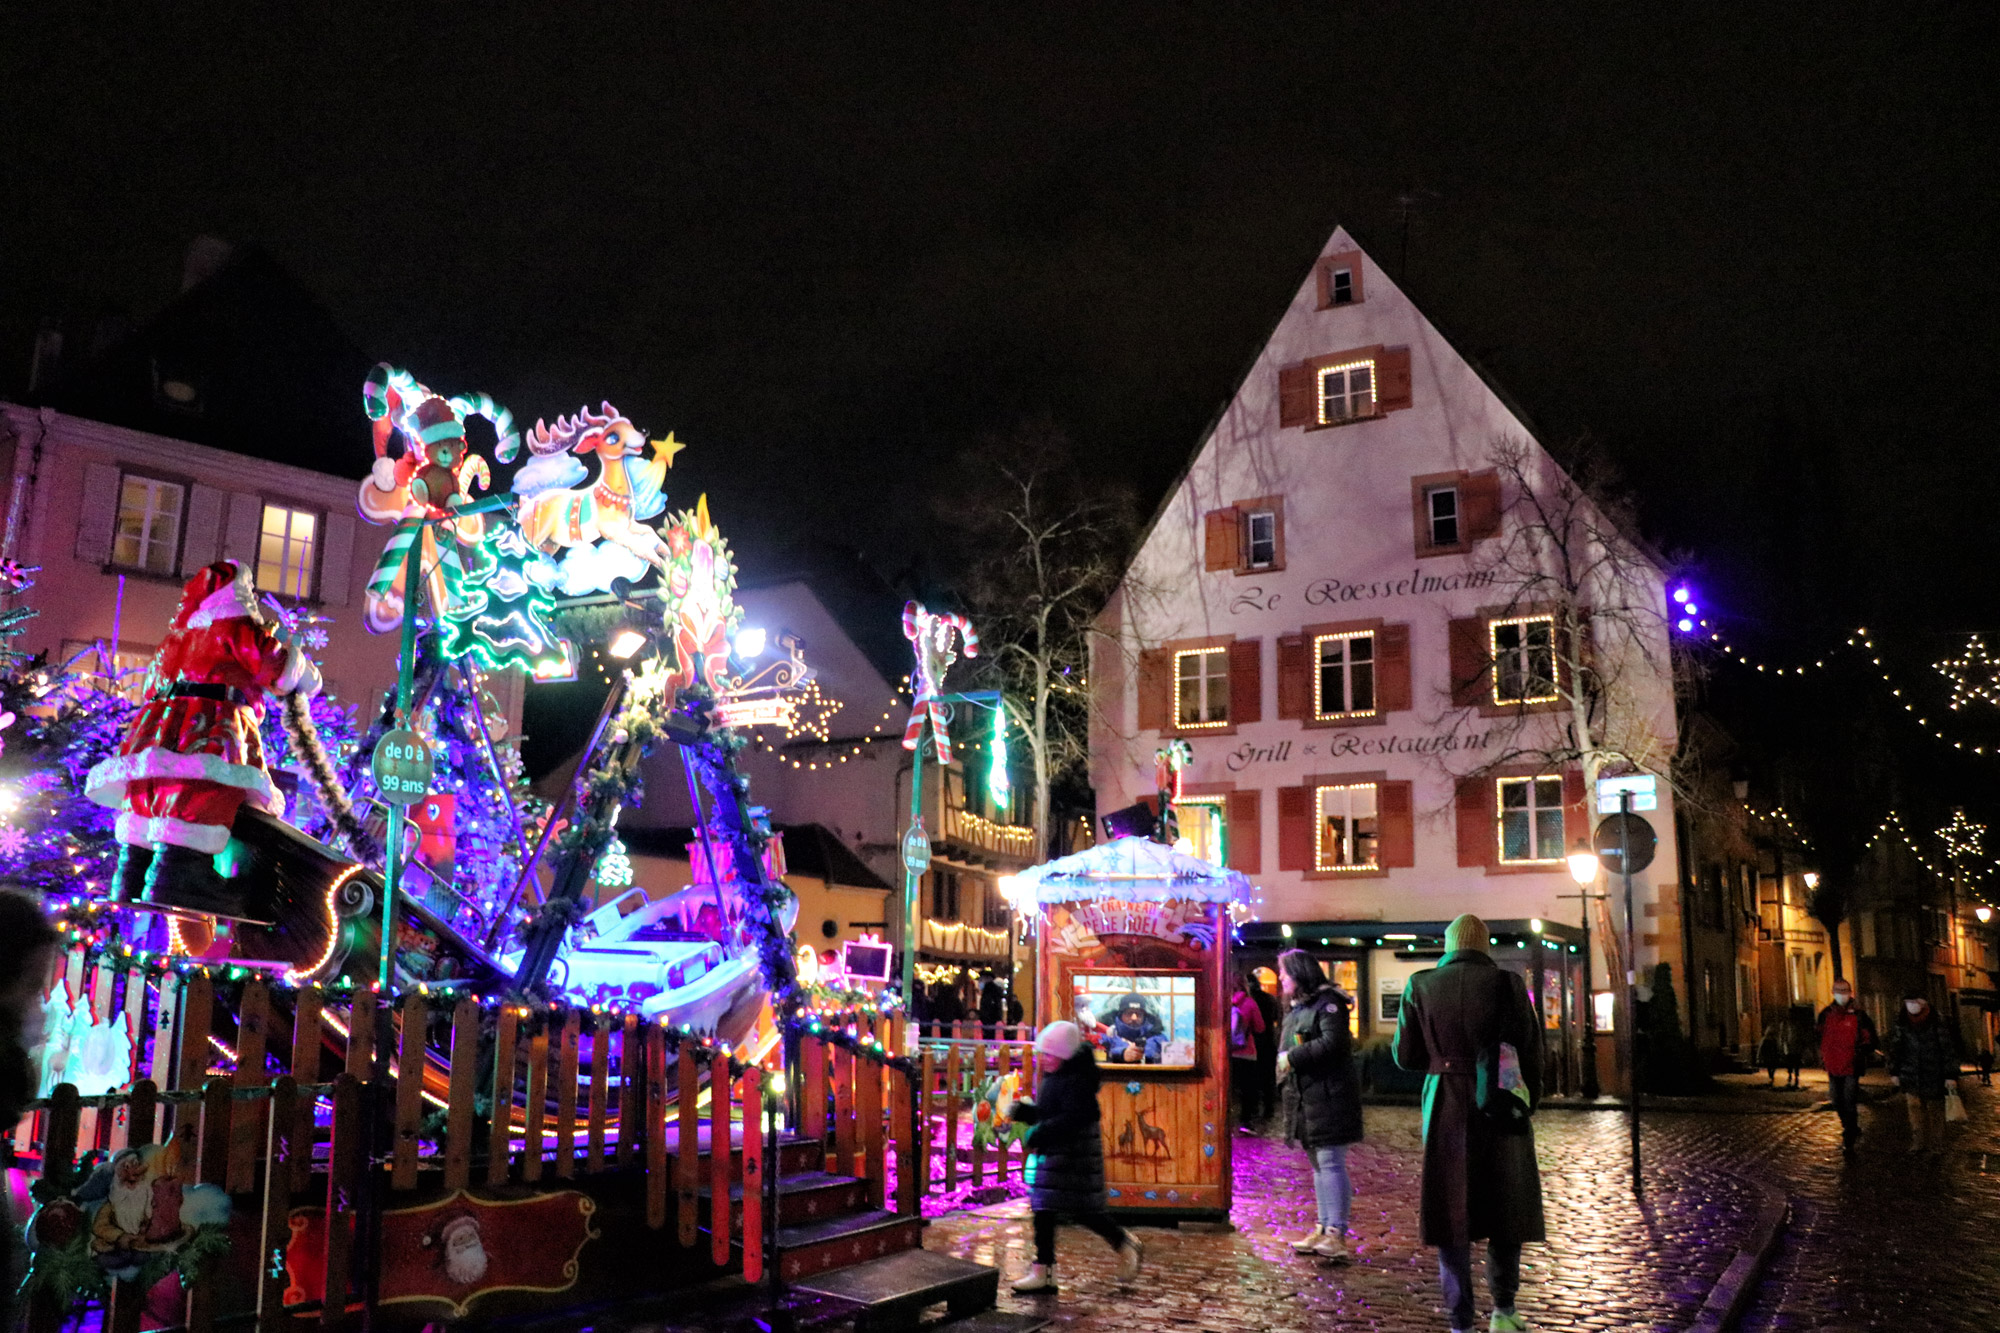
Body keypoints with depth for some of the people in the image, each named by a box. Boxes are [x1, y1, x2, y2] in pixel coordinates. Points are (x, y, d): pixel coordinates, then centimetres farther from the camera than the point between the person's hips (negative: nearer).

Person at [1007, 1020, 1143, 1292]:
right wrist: (1023, 1111, 2)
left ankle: (1126, 1244, 23)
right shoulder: (1052, 1077, 13)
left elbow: (1073, 1118, -27)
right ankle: (1042, 1273, 11)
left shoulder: (1076, 1081, -19)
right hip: (1050, 1154, 10)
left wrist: (1038, 1135, -28)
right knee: (1044, 1211, 7)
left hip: (1074, 1155, -10)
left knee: (1081, 1211, -1)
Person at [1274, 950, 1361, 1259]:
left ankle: (1337, 1233, -5)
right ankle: (1323, 1228, 20)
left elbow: (1333, 1042, -22)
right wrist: (1284, 1064, 6)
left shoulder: (1327, 1002, -11)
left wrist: (1293, 1058, -17)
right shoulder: (1295, 1008, 19)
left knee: (1331, 1162, -8)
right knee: (1318, 1164, 13)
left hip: (1329, 1096, -9)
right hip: (1304, 1097, 10)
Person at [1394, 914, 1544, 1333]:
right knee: (1507, 1204, 17)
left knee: (1451, 1210, 8)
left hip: (1446, 1109, 1)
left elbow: (1405, 1056, 1)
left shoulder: (1420, 986, -3)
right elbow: (1532, 1053, -1)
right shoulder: (1507, 984, -5)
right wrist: (1528, 1102, 12)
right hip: (1500, 1110, 0)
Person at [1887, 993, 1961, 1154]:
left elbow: (1949, 1050, -5)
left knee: (1935, 1109, 6)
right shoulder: (1901, 1024, 2)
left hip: (1934, 1074, -2)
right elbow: (1894, 1049, 10)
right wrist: (1894, 1072, 10)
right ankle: (1918, 1142, -2)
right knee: (1915, 1106, -5)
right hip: (1910, 1073, 2)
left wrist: (1951, 1075, -7)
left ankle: (1936, 1145, 15)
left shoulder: (1939, 1024, -6)